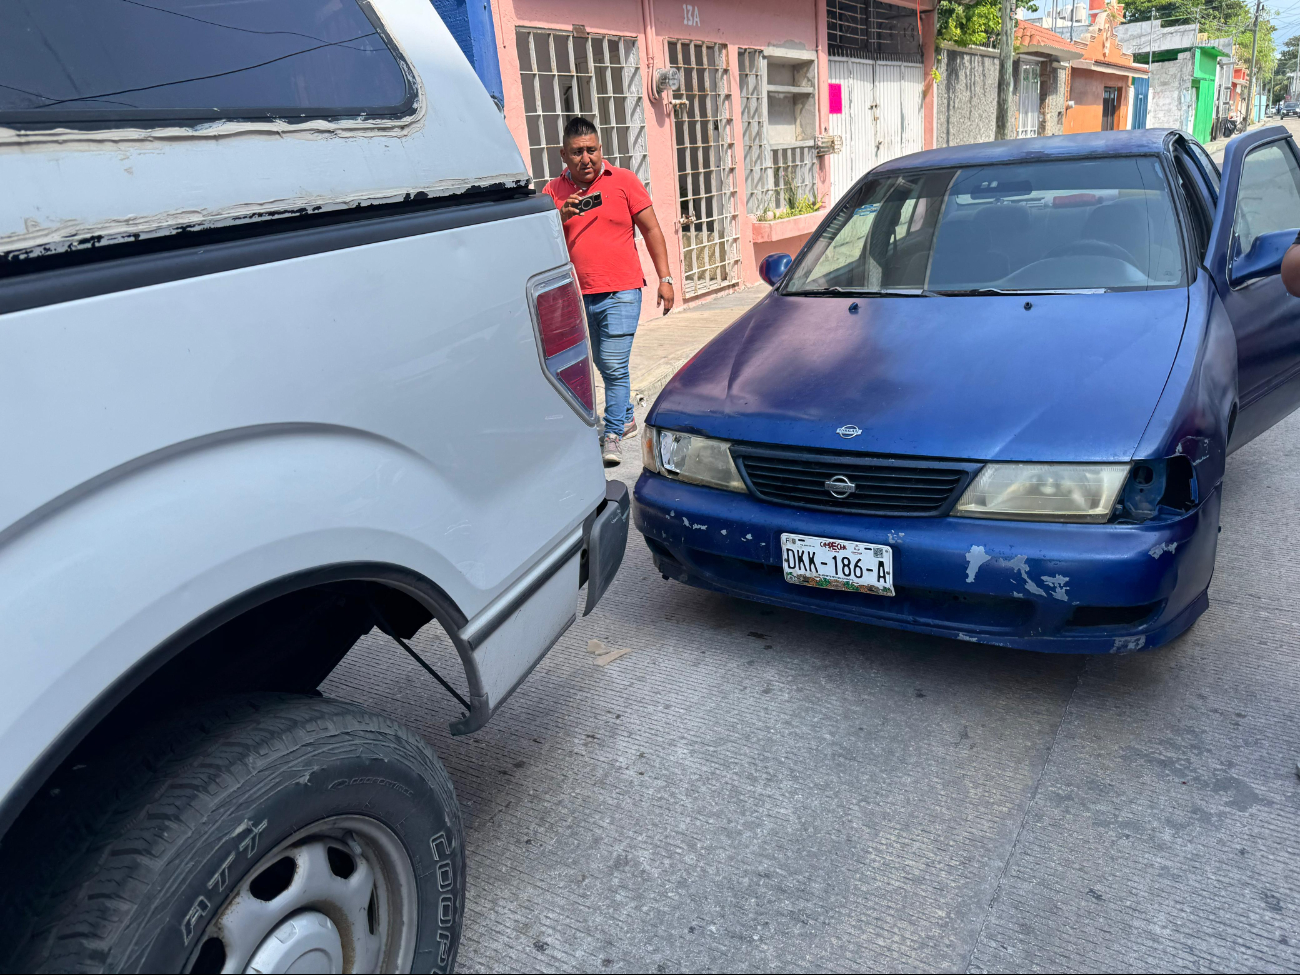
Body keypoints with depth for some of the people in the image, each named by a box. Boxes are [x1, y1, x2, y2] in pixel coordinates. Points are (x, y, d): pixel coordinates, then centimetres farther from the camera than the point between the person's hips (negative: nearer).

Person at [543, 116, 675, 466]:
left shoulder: (624, 181, 2)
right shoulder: (554, 191, 8)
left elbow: (651, 230, 5)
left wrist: (664, 278, -1)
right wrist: (561, 217, -14)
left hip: (620, 293, -4)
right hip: (578, 296, 4)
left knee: (614, 366, -10)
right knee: (603, 365, 16)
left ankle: (613, 434, -2)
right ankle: (625, 417, 35)